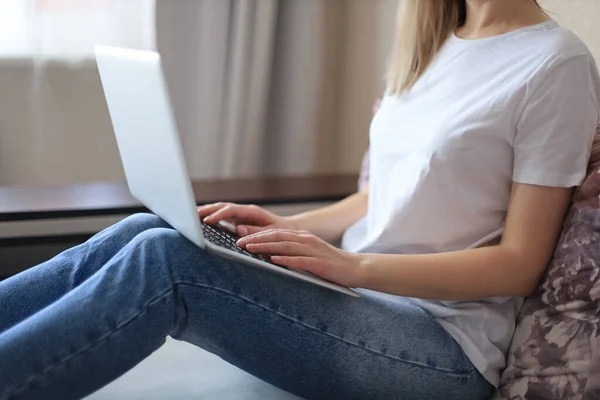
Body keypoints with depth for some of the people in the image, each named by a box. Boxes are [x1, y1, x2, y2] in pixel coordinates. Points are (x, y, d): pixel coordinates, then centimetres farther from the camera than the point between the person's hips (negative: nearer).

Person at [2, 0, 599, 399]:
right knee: (143, 231, -14)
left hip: (444, 343, -7)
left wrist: (354, 265, -20)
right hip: (356, 291, 7)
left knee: (163, 260, -25)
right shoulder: (429, 49, 15)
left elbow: (521, 262, -10)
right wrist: (287, 227, 2)